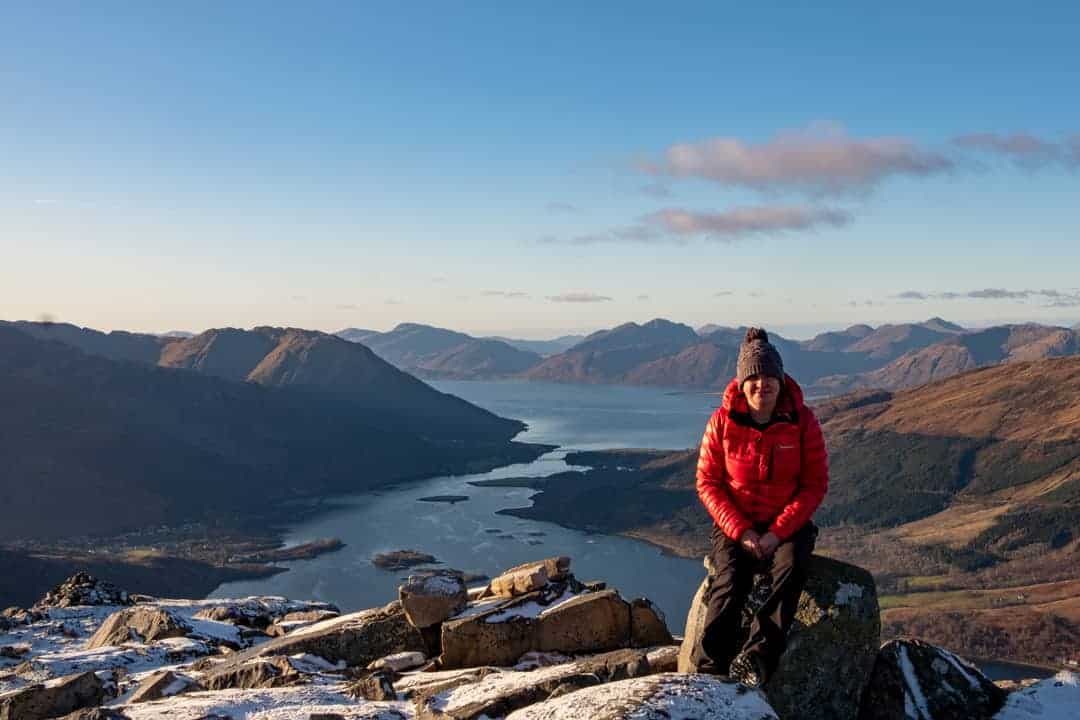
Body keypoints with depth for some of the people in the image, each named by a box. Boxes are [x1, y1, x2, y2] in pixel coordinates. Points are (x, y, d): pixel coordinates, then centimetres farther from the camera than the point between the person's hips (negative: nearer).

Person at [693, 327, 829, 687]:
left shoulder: (802, 420, -7)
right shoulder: (723, 421, -7)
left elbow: (815, 484, -5)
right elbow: (707, 482, -3)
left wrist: (778, 532, -16)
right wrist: (741, 531, -14)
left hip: (788, 524, 0)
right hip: (734, 525, 0)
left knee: (791, 568, -32)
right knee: (731, 580, -28)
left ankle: (755, 658, -39)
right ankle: (709, 672, -33)